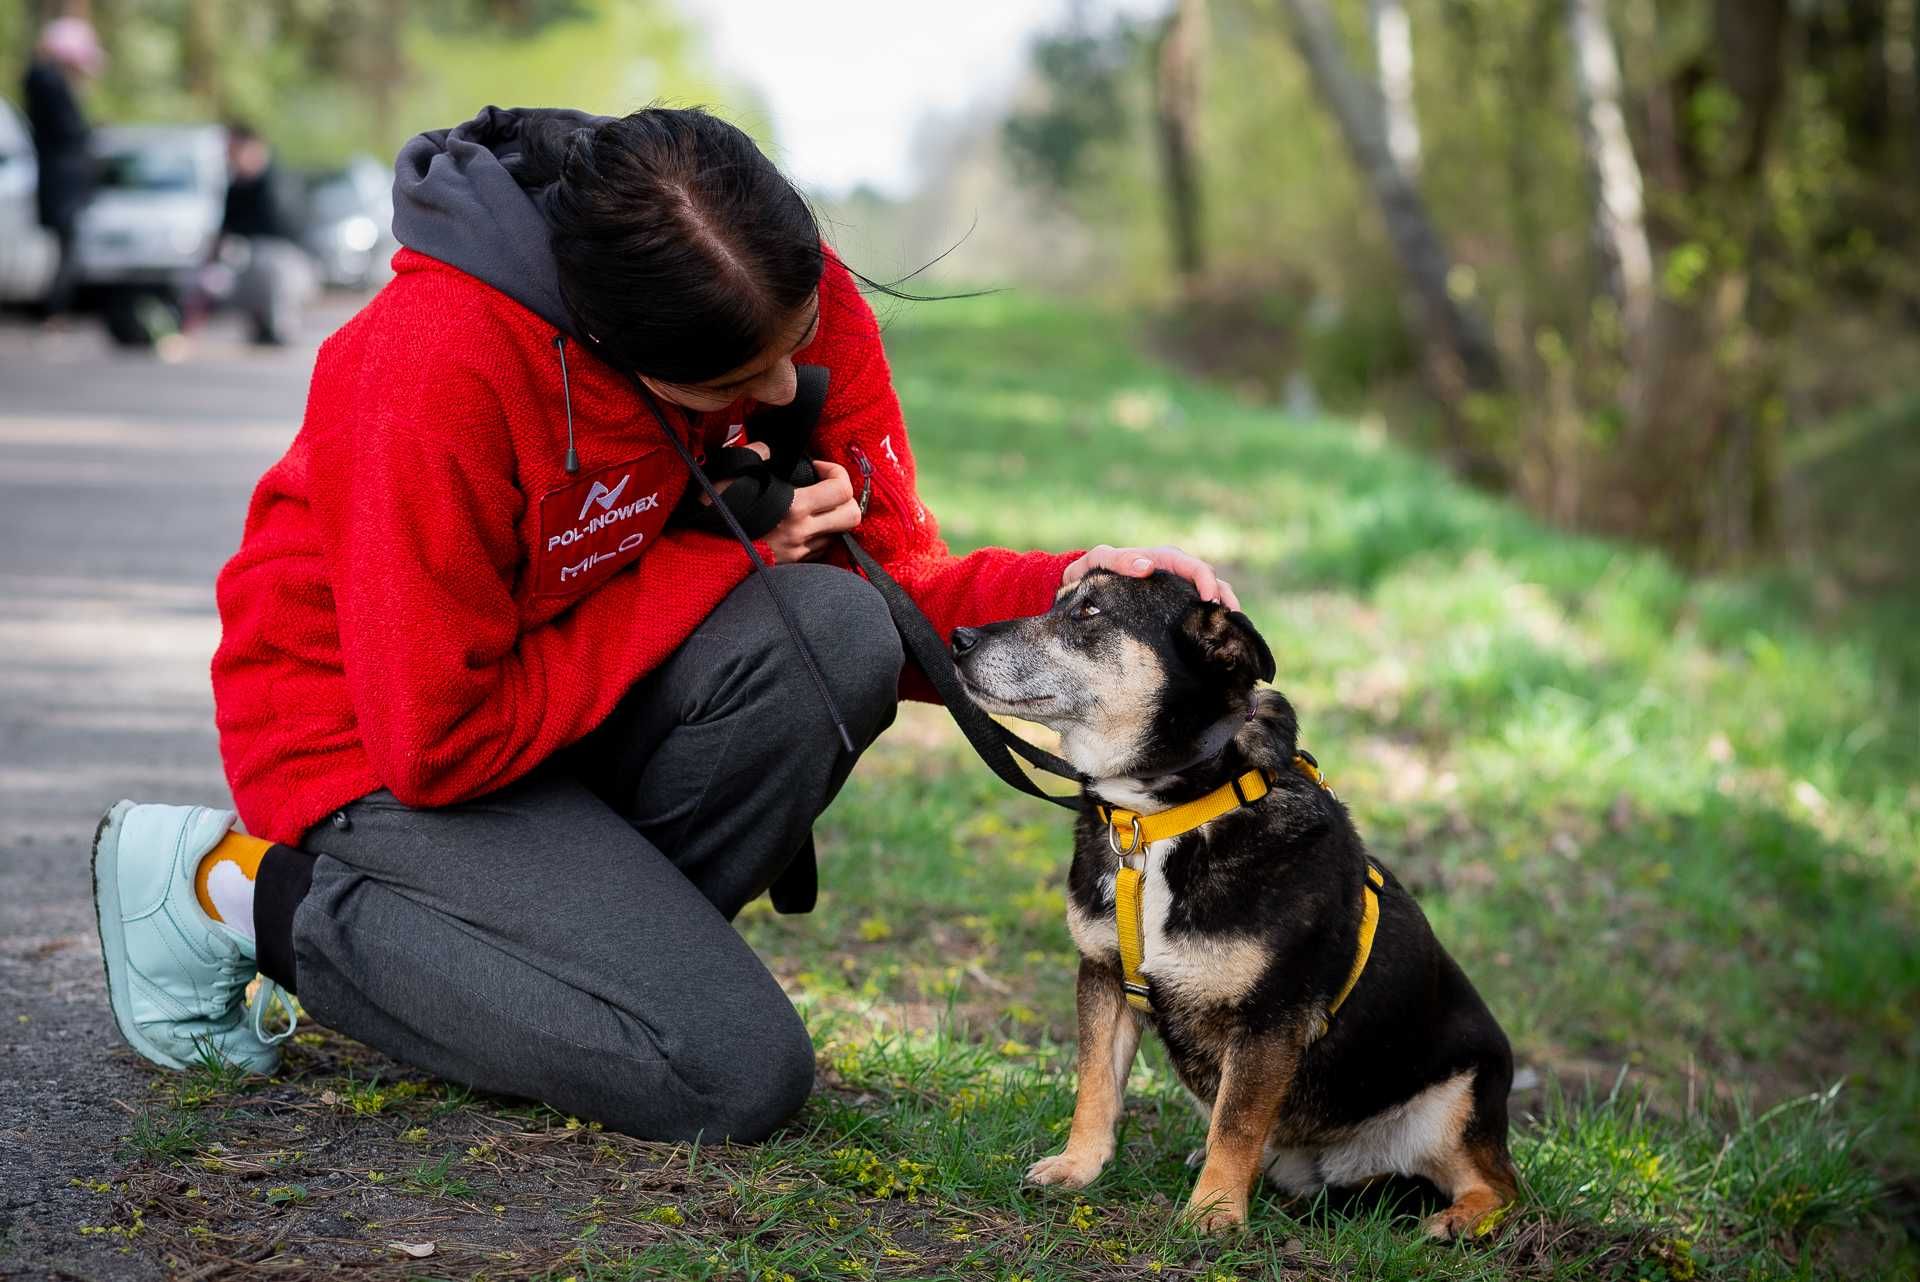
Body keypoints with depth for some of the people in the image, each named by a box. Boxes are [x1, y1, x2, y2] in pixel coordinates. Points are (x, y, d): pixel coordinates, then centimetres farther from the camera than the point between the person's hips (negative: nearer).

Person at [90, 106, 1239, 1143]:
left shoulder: (790, 296, -14)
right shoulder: (441, 370, -33)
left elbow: (890, 587, -6)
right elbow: (444, 743, -26)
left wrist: (1065, 587, -27)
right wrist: (718, 561, -23)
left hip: (595, 699, 6)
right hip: (384, 745, -6)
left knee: (837, 633, -25)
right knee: (740, 1075, -19)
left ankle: (605, 939, -5)